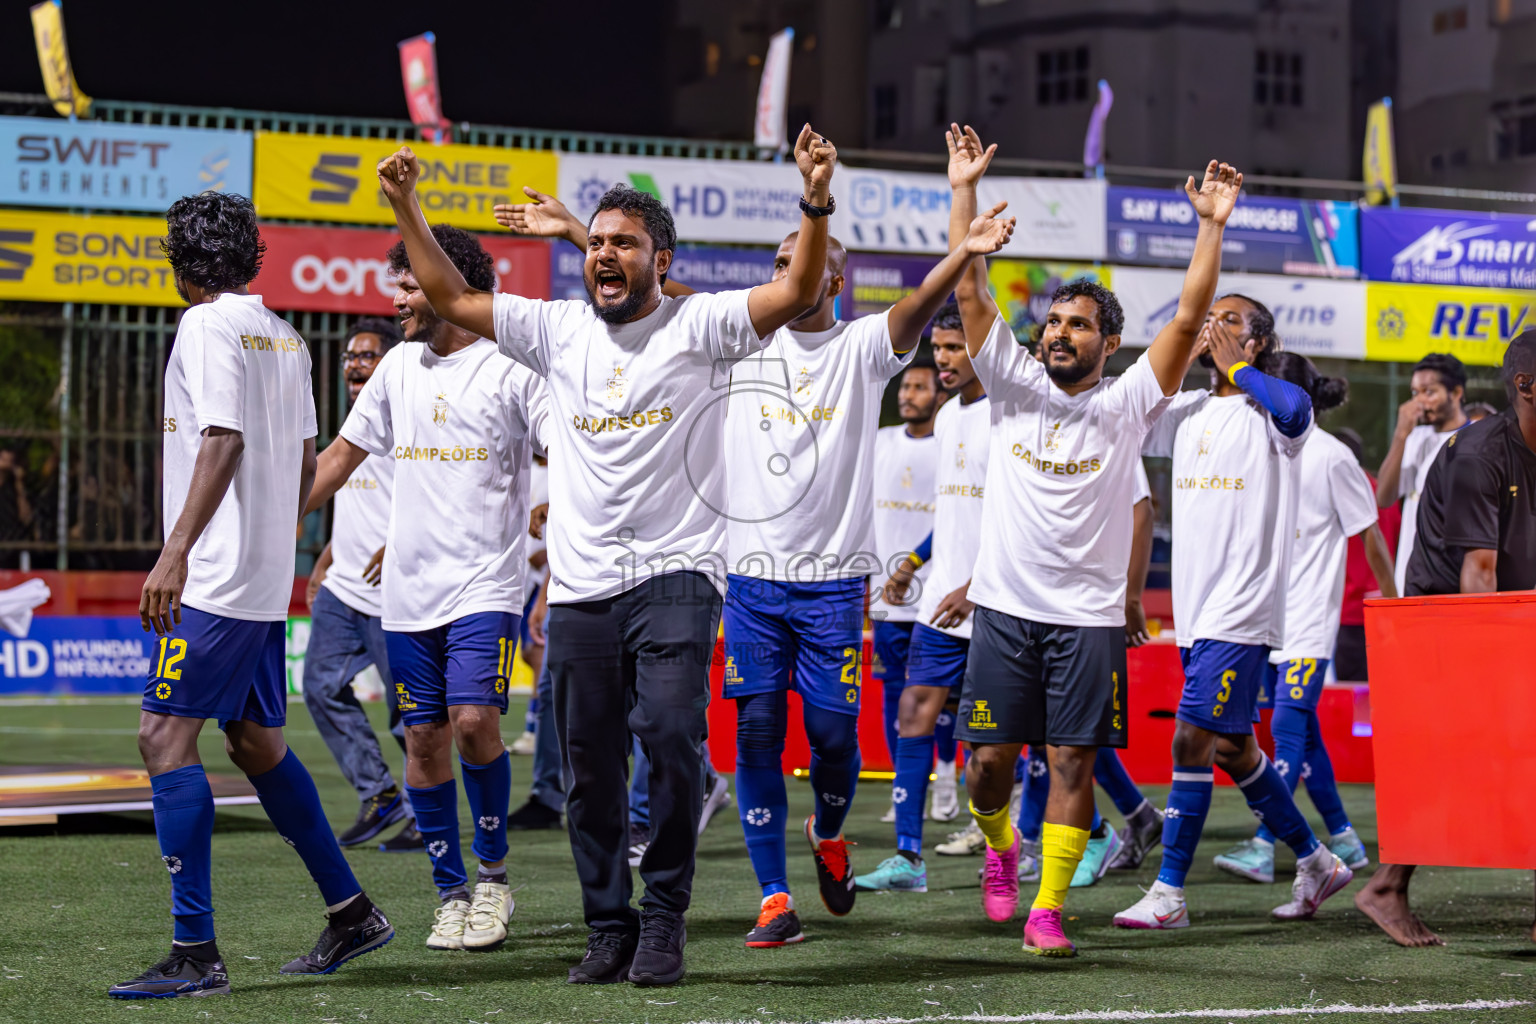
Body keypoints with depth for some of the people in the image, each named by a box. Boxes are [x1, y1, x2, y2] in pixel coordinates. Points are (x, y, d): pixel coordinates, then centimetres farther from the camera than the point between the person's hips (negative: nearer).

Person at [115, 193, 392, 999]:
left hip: (215, 578, -9)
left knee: (165, 736, -10)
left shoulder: (207, 326, -10)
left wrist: (175, 551, -24)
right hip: (267, 580, 9)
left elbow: (221, 442, -20)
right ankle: (350, 912, 22)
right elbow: (304, 460, 19)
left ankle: (196, 954, -14)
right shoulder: (282, 335, 15)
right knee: (256, 743, 17)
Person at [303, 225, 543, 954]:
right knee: (424, 737, 3)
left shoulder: (510, 368, -5)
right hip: (407, 589, 5)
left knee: (474, 721, -18)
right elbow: (339, 457, 21)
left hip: (484, 585, -5)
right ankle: (450, 892, 13)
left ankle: (492, 874, 2)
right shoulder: (400, 366, 13)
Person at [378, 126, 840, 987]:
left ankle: (664, 921, -6)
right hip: (581, 585, 4)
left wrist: (816, 204, -26)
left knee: (671, 734, -20)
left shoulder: (700, 327, 1)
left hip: (675, 574, -4)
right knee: (590, 768, 5)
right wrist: (407, 210, 9)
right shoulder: (559, 331, 12)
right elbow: (453, 299, 17)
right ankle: (608, 931, 16)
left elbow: (797, 293, -12)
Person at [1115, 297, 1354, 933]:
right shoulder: (1186, 411, 14)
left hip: (1241, 612, -8)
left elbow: (1293, 407, -31)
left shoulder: (1269, 409, -7)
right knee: (1231, 747, 15)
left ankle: (1169, 893, -6)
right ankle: (1316, 862, 29)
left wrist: (1234, 364, -15)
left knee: (1192, 740, -11)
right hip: (1195, 610, 8)